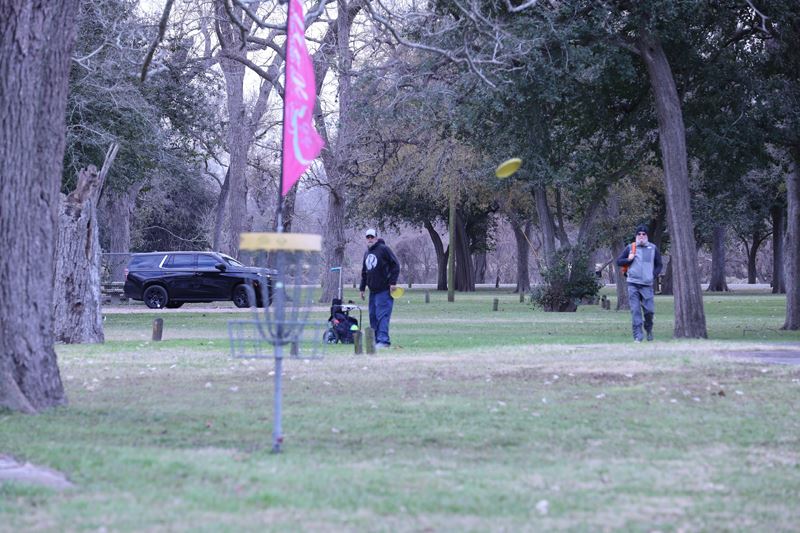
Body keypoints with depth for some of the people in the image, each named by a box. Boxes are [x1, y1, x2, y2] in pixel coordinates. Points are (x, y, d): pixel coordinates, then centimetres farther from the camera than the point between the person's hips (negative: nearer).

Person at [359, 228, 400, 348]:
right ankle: (377, 340, 12)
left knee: (382, 315, -13)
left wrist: (393, 282, -13)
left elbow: (395, 265, -7)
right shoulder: (367, 253, 19)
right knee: (373, 316, 7)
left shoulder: (384, 249, -4)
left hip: (384, 290, -8)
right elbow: (364, 273, 27)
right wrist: (362, 288, 23)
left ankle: (383, 340, -17)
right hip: (373, 291, 8)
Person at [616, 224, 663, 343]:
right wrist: (628, 259, -6)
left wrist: (653, 275, 1)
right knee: (635, 310, -7)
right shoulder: (630, 248, 9)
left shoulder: (653, 248, 10)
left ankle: (648, 329, 25)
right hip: (633, 284, 0)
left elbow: (659, 265, 16)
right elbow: (619, 261, 12)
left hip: (647, 285, 0)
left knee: (649, 310, -4)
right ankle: (637, 336, -6)